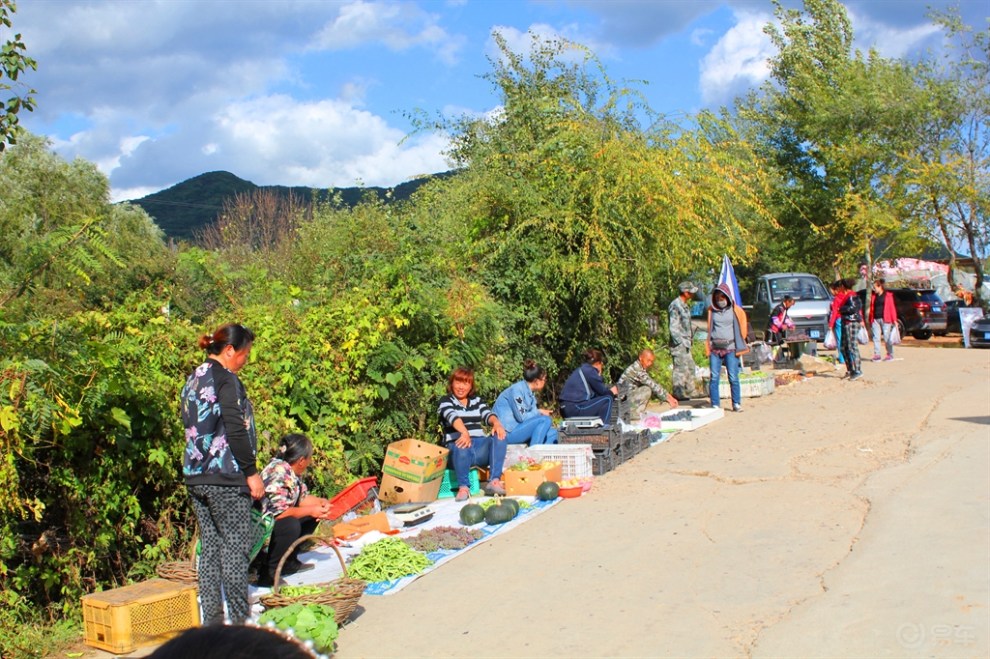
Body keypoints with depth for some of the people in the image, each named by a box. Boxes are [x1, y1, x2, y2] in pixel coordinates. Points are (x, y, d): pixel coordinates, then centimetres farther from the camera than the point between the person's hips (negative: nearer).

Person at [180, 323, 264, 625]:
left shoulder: (193, 379, 15)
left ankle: (211, 619, 16)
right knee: (236, 545, -3)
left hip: (195, 475, 9)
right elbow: (235, 430, -17)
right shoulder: (226, 379, -11)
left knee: (210, 546, 11)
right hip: (225, 477, -8)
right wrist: (252, 472, -13)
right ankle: (240, 619, -1)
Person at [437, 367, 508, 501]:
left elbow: (487, 414, 2)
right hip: (458, 446, -4)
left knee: (499, 437, -26)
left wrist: (496, 423, -24)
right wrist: (464, 432, -38)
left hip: (480, 445, 4)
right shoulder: (446, 401, 7)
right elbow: (452, 416, -15)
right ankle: (463, 487, -33)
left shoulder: (476, 400, 22)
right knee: (462, 447, -39)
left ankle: (494, 481, -31)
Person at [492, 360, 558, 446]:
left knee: (553, 433, -1)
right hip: (507, 432, -9)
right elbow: (521, 417, -18)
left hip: (518, 429, 9)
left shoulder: (531, 393, 13)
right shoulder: (517, 389, -14)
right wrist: (539, 412, -6)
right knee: (545, 420, -20)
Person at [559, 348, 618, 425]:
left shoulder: (581, 369, 20)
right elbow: (602, 391, -2)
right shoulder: (590, 371, -7)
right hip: (575, 409, -10)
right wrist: (611, 392, 17)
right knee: (607, 399, -2)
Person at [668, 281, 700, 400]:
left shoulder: (684, 305, 15)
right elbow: (673, 327, -19)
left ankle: (689, 392, 24)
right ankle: (678, 393, -1)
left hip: (686, 343, 10)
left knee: (690, 366, 15)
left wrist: (690, 339, 17)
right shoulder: (675, 306, -16)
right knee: (681, 368, -7)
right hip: (679, 343, -10)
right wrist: (681, 342, -20)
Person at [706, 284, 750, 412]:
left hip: (730, 348, -2)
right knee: (714, 377, -3)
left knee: (733, 377, -5)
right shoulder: (712, 310, 10)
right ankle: (715, 405, 2)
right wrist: (708, 346, 10)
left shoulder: (735, 310, 4)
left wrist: (739, 346, 7)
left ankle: (737, 404, 4)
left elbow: (742, 328, 11)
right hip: (715, 349, 2)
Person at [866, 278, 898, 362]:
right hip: (875, 319, 4)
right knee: (876, 337, 2)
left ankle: (890, 354, 7)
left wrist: (894, 320, -5)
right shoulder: (873, 296, 14)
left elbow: (892, 308, -1)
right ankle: (877, 354, 6)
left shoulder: (888, 295, 1)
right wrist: (869, 319, 10)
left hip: (885, 319, -4)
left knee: (887, 337, -1)